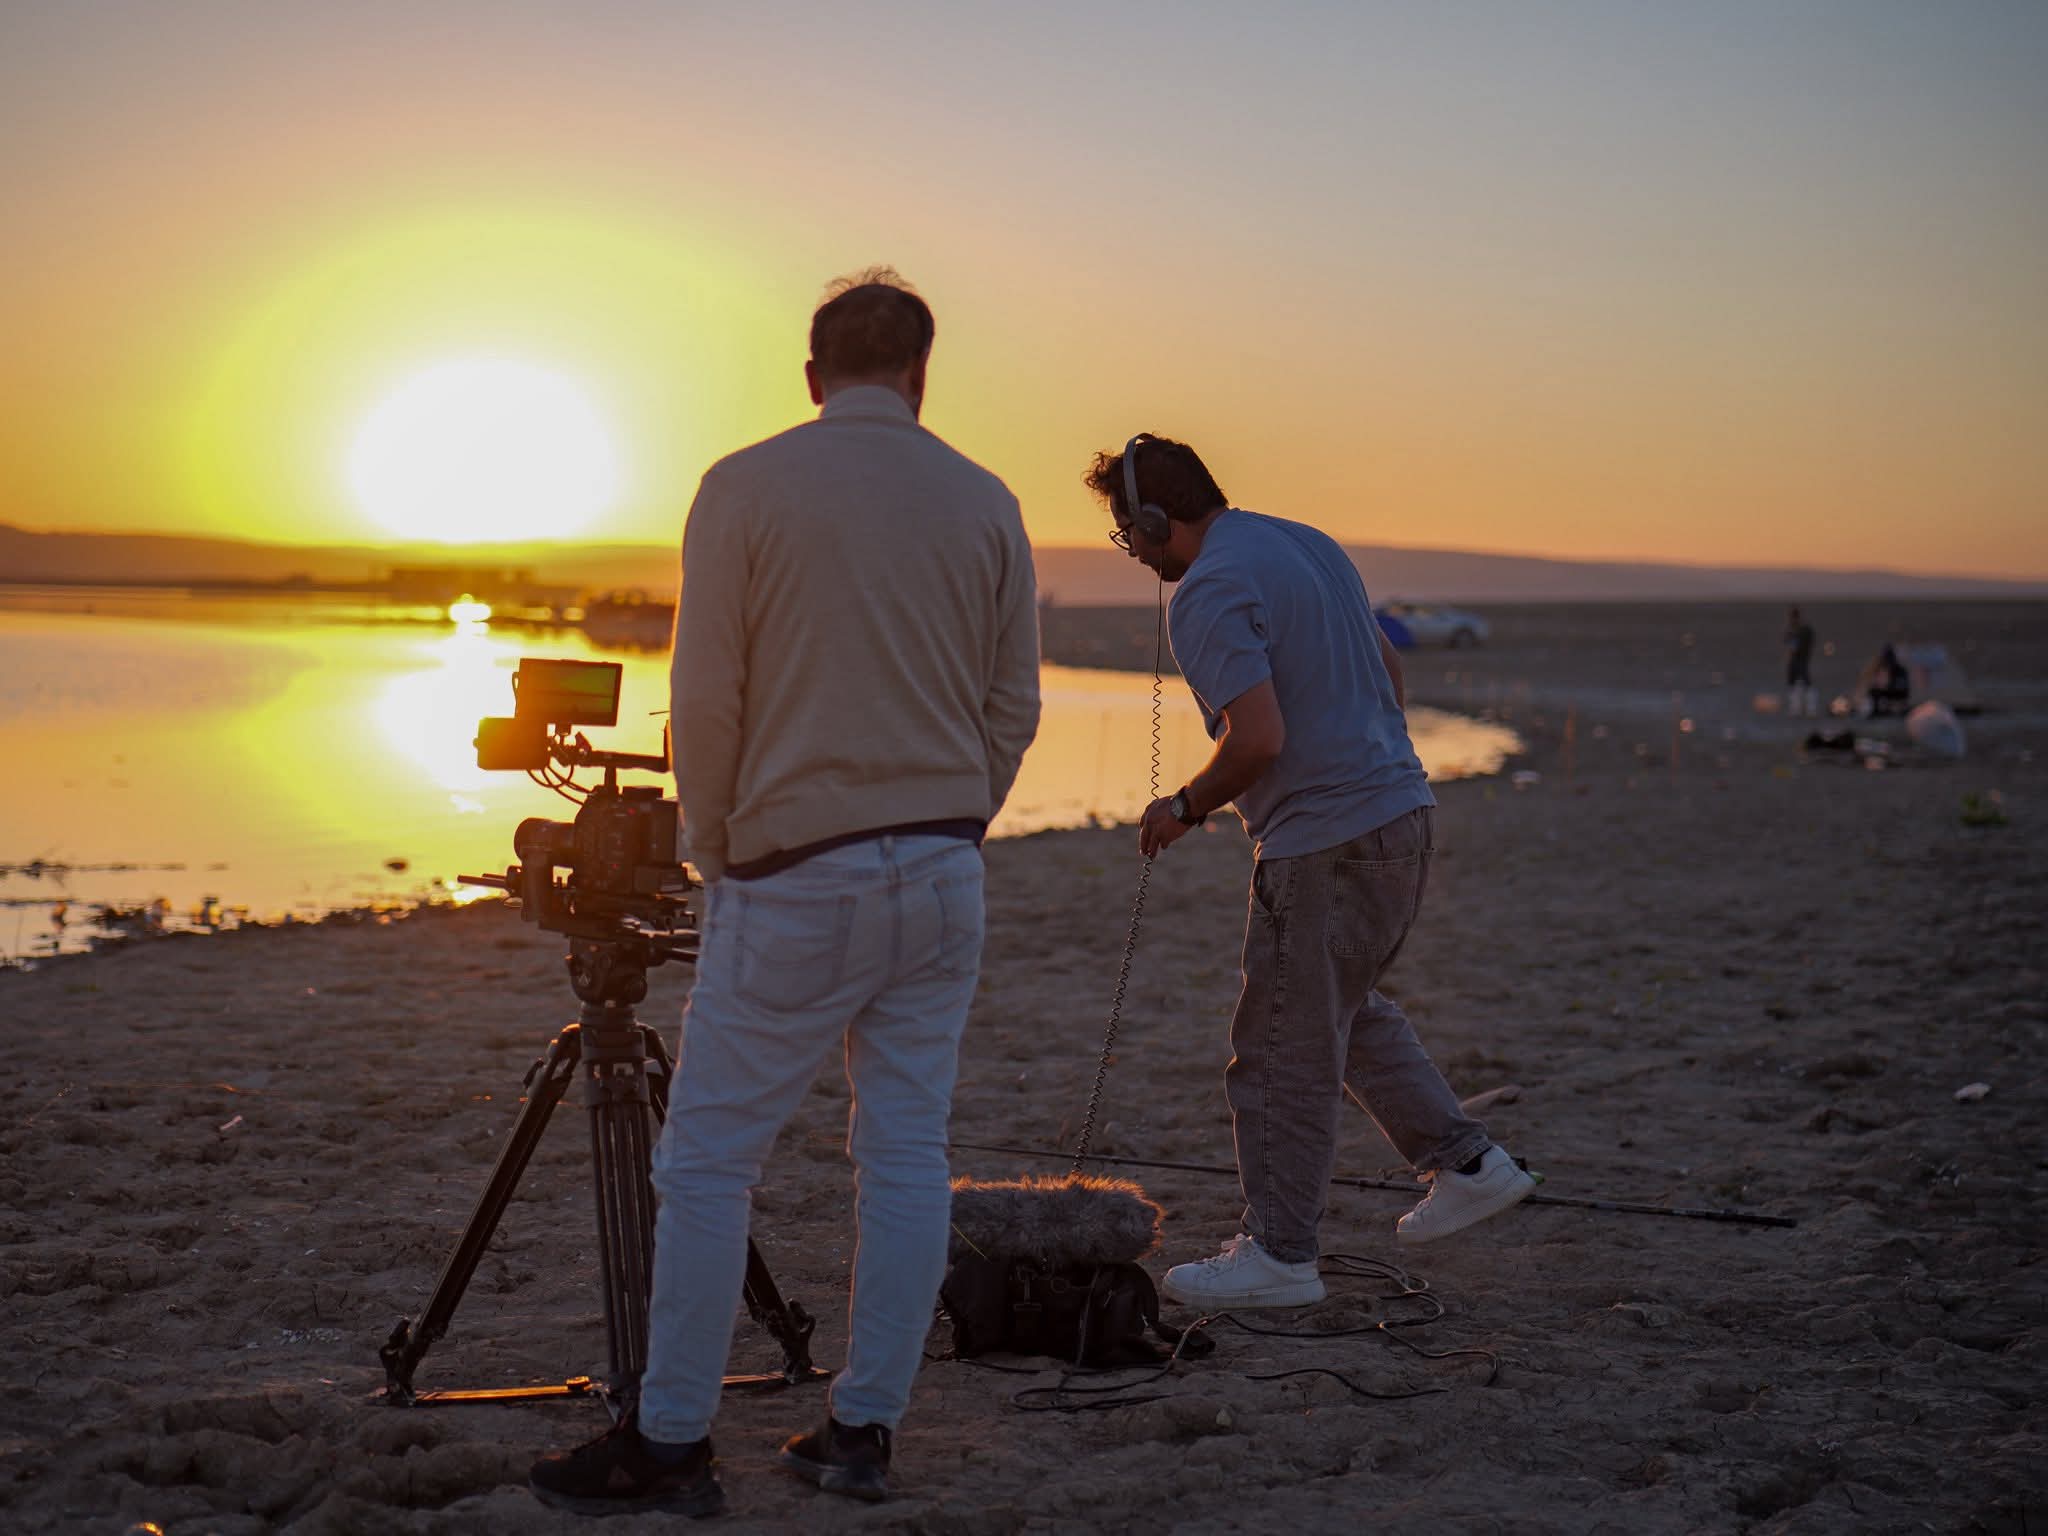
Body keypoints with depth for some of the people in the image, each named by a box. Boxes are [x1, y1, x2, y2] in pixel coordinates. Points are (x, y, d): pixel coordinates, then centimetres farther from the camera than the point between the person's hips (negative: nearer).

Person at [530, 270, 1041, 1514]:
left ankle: (671, 1444, 8)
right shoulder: (985, 503, 6)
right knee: (908, 1153, 9)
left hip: (797, 880, -4)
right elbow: (1015, 707, 8)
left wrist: (717, 854, 5)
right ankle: (865, 1432, 15)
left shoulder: (746, 490, -5)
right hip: (945, 873, 4)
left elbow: (705, 700, -7)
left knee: (710, 1161, 3)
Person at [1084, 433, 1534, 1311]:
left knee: (1284, 1049, 1)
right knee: (1344, 1006, 26)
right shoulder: (1306, 543, 13)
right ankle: (1465, 1163, 25)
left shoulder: (1208, 594, -16)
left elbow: (1258, 738, -25)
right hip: (1403, 813, 10)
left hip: (1323, 844, -10)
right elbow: (1387, 672, 21)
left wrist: (1186, 807, -9)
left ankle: (1279, 1253, 10)